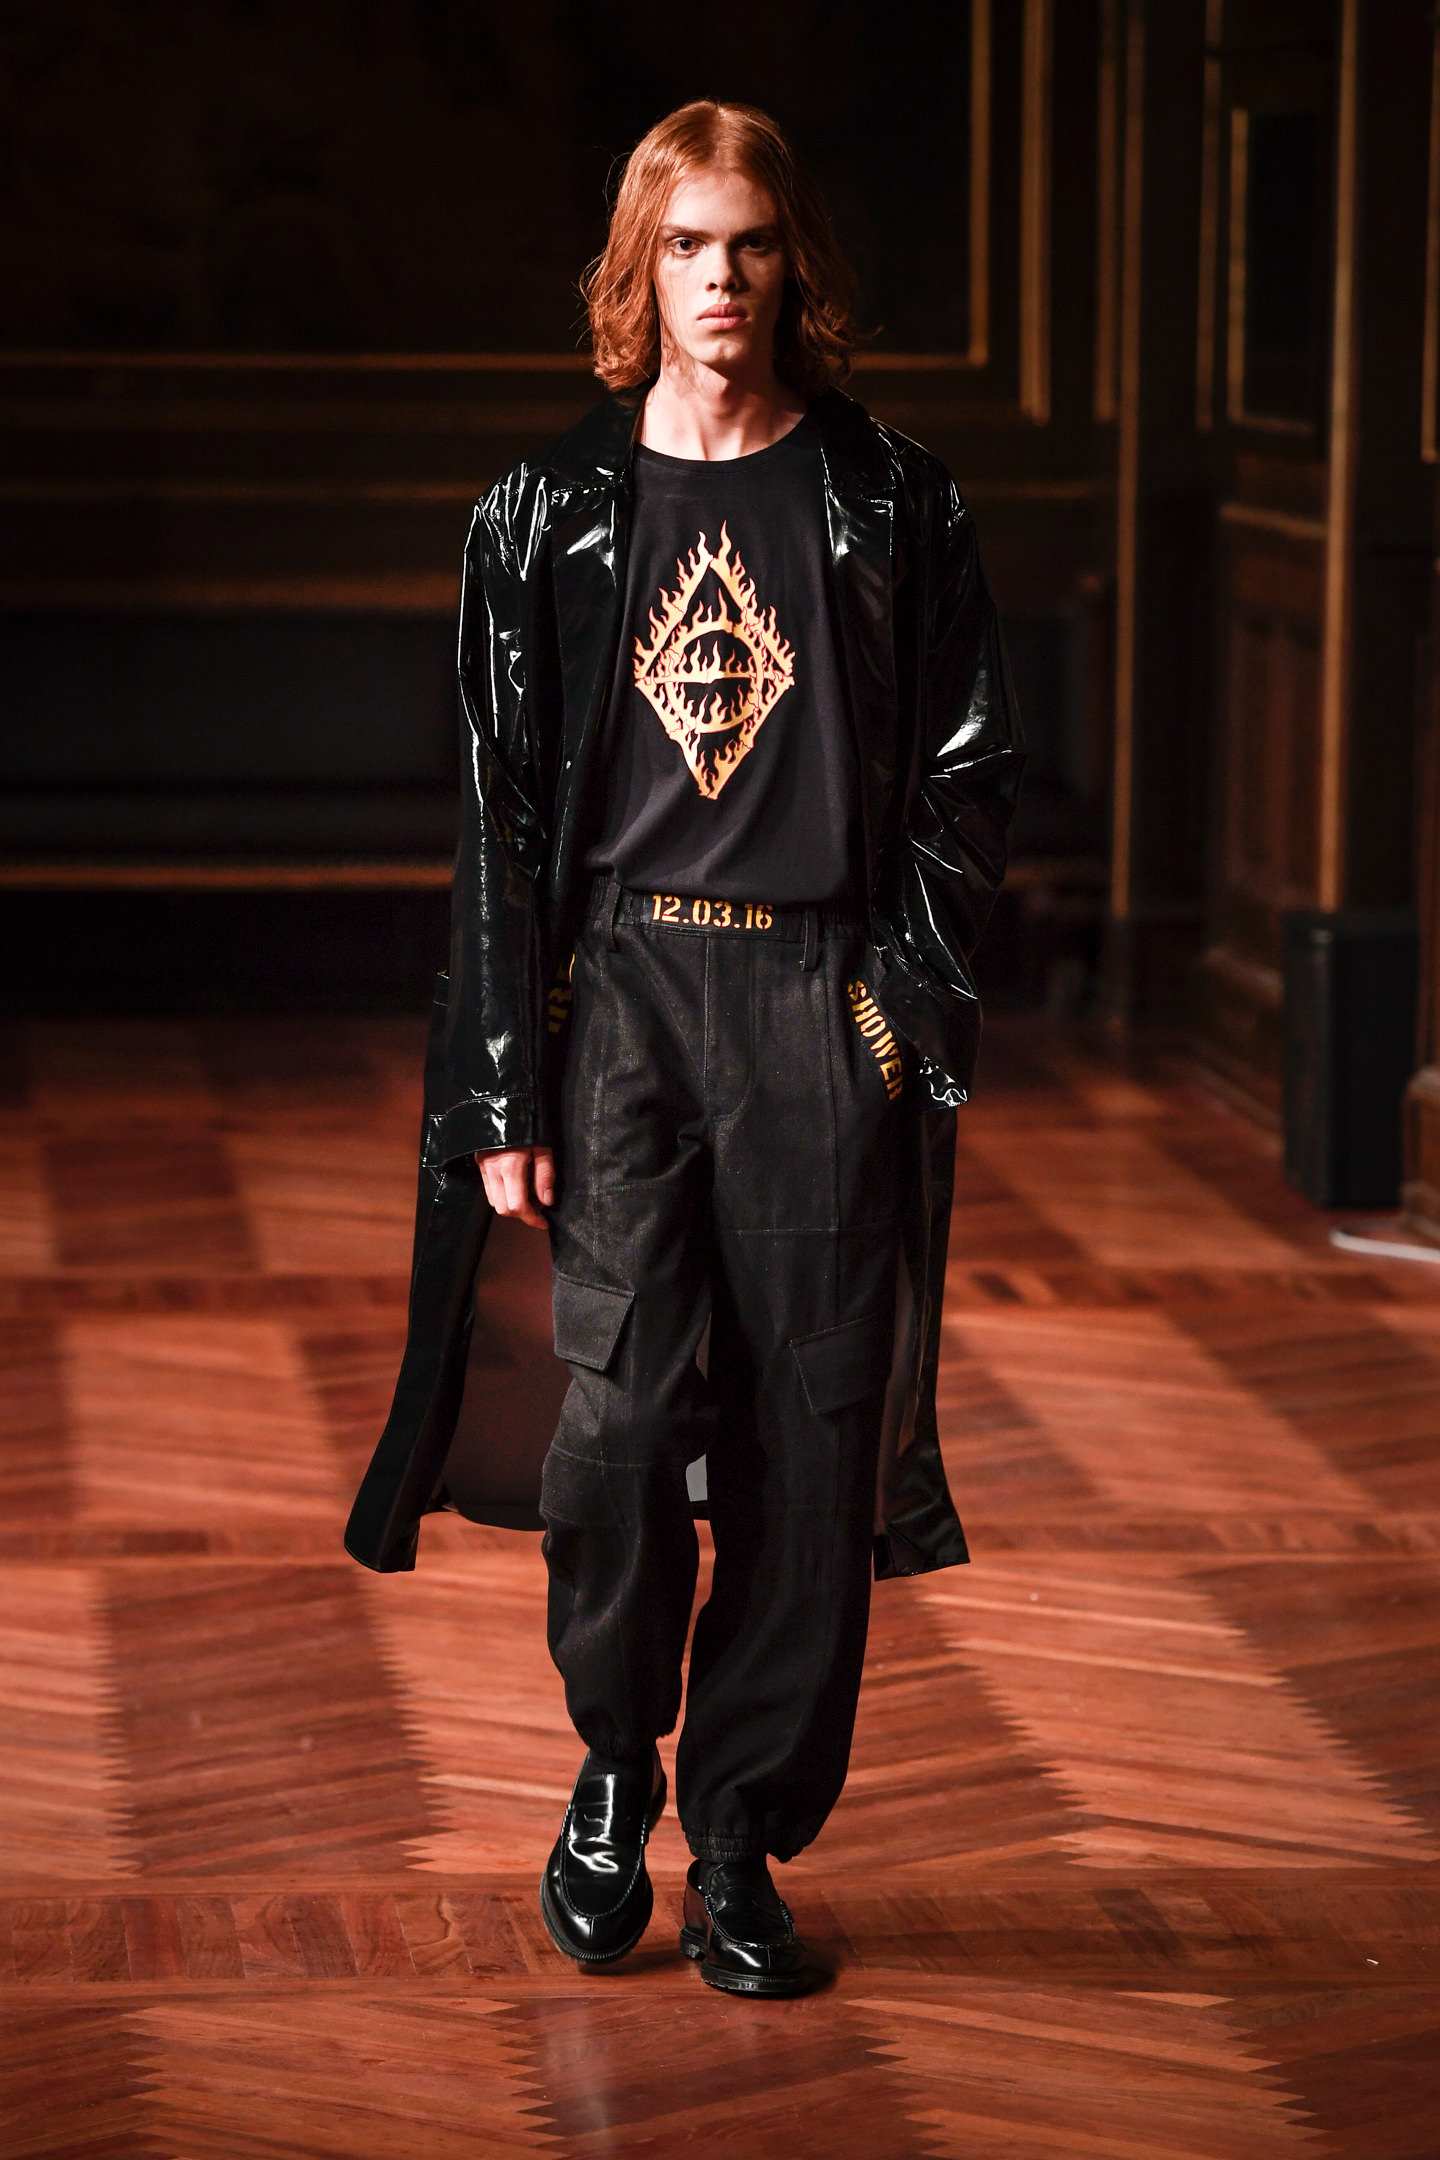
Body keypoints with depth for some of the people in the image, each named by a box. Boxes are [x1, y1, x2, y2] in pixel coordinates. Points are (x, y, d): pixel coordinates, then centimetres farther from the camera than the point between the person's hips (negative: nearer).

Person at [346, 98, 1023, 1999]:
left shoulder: (890, 507, 7)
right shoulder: (551, 517, 8)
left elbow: (969, 773, 9)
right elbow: (503, 815, 6)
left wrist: (908, 994, -2)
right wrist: (504, 1092, 1)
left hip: (826, 1006, 0)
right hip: (620, 988, 0)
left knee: (806, 1439, 0)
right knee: (624, 1407, -12)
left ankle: (740, 1841, 12)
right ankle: (613, 1765, 13)